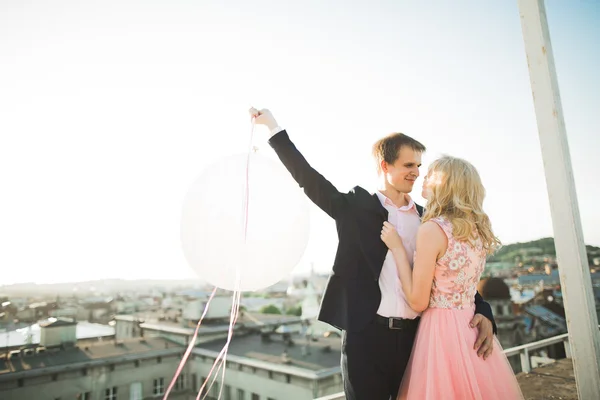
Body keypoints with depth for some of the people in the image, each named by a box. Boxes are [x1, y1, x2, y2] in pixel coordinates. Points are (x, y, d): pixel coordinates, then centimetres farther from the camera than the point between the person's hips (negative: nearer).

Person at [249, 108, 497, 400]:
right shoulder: (357, 207, 0)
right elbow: (309, 179, -3)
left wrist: (482, 312, -4)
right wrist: (273, 127, -4)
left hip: (417, 338, 4)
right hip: (366, 337, -3)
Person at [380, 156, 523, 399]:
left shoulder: (432, 229, -18)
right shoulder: (477, 229, 6)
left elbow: (418, 301, -16)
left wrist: (397, 247, -11)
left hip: (443, 330, -7)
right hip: (474, 328, 7)